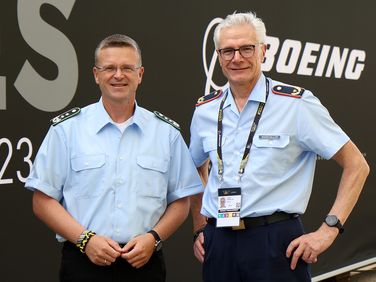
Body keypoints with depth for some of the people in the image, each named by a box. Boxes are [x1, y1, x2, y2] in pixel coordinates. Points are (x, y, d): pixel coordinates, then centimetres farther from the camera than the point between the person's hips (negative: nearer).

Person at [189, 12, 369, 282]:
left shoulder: (297, 104, -6)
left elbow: (356, 165, -4)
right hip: (218, 244, 4)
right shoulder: (205, 110, 8)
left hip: (276, 243, -4)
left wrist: (328, 229, -10)